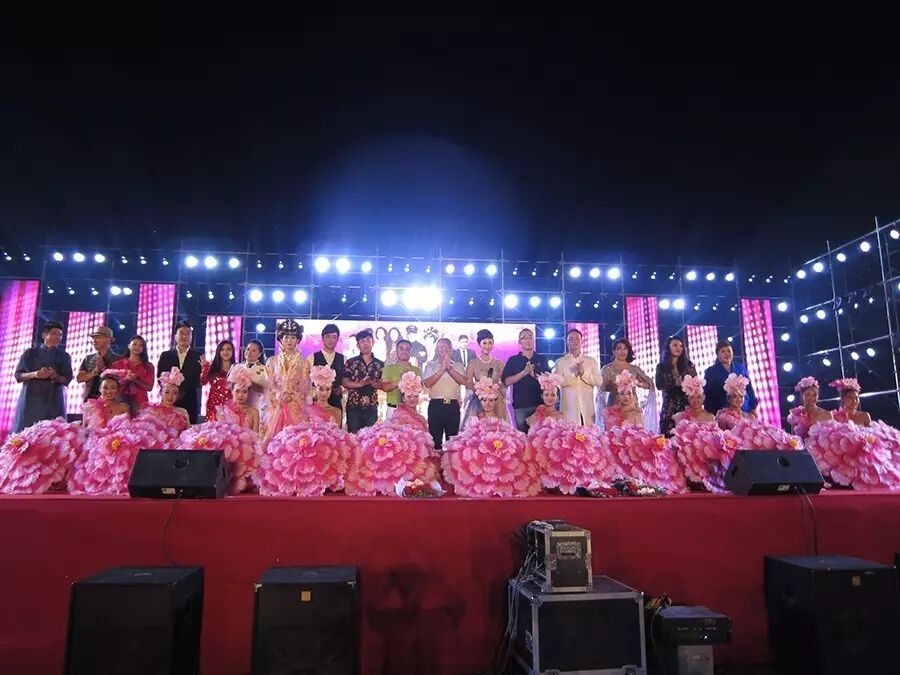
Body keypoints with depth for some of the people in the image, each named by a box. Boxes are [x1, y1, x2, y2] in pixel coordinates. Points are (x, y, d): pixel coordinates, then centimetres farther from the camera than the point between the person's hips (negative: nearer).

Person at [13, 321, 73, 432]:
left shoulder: (64, 357, 12)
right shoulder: (30, 353, 11)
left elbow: (67, 379, 6)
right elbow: (18, 375, 7)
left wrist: (55, 376, -16)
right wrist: (34, 374, -13)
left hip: (53, 401, 0)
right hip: (30, 399, 0)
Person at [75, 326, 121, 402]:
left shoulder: (117, 359, 1)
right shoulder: (88, 359, 14)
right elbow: (79, 378, 7)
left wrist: (104, 368, -14)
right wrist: (94, 372, -9)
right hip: (89, 398, 4)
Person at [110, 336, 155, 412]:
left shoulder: (148, 366, 8)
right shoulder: (118, 364, 9)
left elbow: (149, 387, -1)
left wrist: (135, 380, -14)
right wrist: (126, 379, -13)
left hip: (141, 402, 0)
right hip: (122, 401, 0)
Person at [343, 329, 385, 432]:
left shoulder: (380, 364, 7)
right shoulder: (350, 362, 1)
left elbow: (382, 384, 4)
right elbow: (345, 383, -4)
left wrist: (372, 382, -16)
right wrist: (360, 384, -19)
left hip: (372, 407, 2)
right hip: (354, 406, -2)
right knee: (353, 434, 0)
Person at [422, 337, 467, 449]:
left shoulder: (458, 365, 12)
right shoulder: (430, 365, 9)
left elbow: (463, 381, -6)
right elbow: (427, 383, -8)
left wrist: (449, 368, -11)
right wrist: (443, 368, -11)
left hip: (453, 405, 1)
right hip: (436, 405, -1)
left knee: (452, 438, 5)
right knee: (435, 437, 1)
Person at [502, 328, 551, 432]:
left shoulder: (542, 359, 12)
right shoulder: (513, 360, 7)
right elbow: (507, 381, -3)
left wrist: (535, 376, -10)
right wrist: (524, 373, -13)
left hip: (540, 403, 1)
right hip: (520, 405, -1)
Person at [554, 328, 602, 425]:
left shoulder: (592, 361, 14)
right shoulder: (560, 362, 8)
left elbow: (598, 381, 3)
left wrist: (583, 373, -9)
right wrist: (574, 374, -11)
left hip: (587, 407, 2)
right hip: (569, 407, -2)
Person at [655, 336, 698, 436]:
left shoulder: (688, 364, 11)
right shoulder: (661, 366, 7)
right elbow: (659, 385, -2)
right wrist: (674, 383, -12)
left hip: (686, 406, 1)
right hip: (669, 407, -1)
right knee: (669, 436, -7)